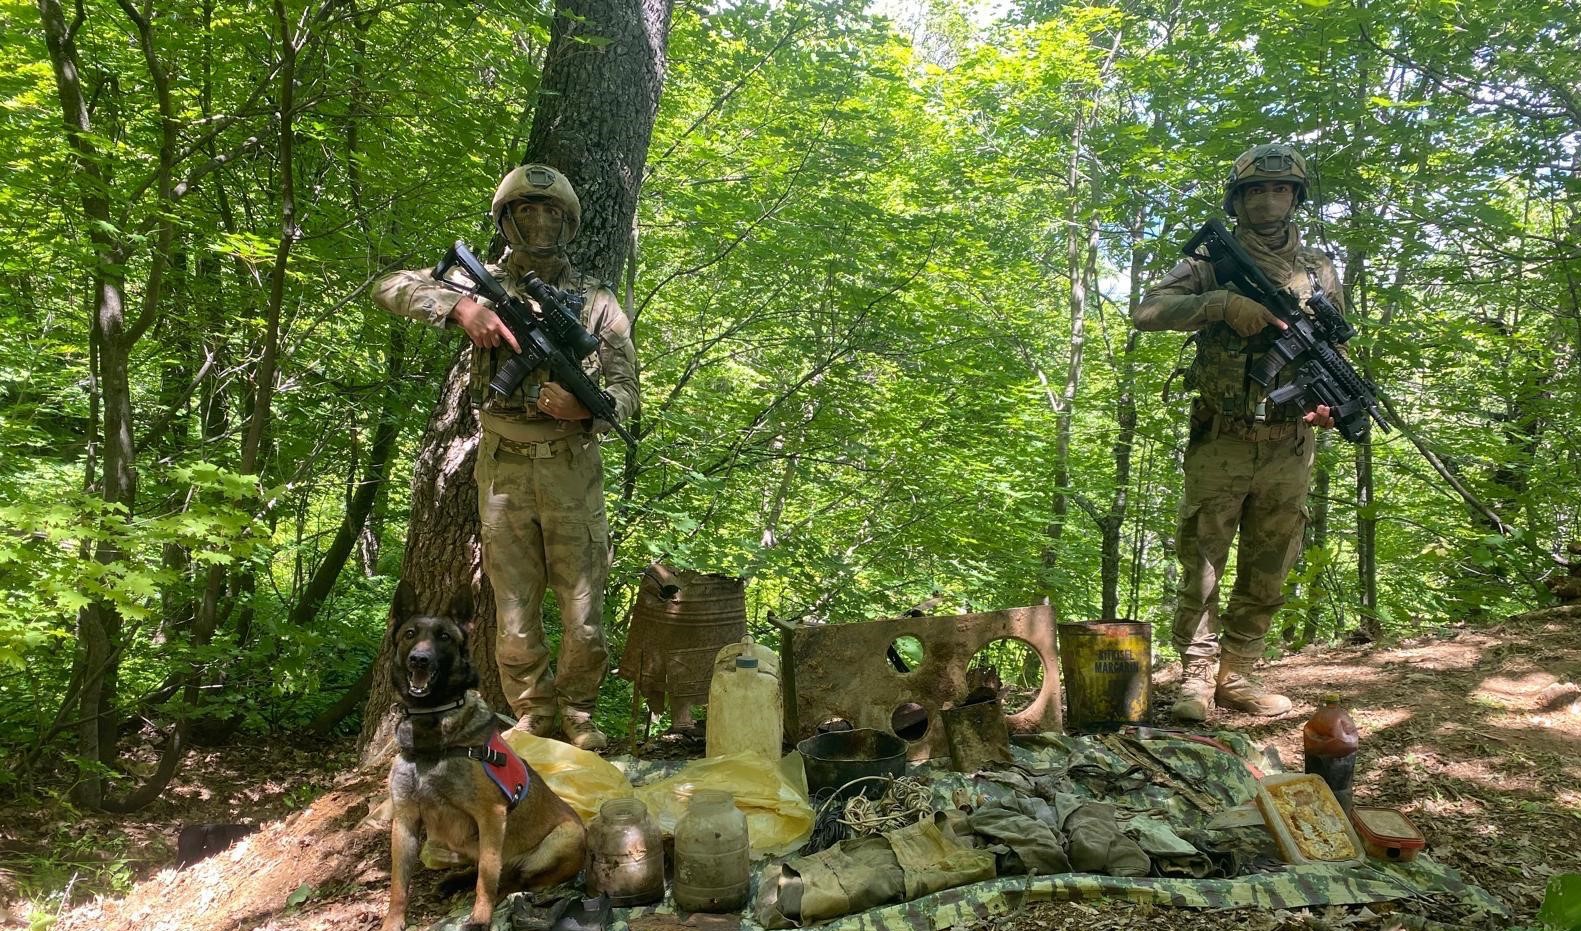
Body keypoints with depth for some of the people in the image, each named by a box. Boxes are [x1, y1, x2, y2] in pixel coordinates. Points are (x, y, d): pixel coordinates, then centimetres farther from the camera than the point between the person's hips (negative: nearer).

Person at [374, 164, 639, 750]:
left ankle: (576, 713, 25)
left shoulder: (596, 301, 6)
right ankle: (534, 719, 24)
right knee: (514, 616, 6)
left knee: (584, 616, 2)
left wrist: (588, 408, -21)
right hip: (503, 470, 1)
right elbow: (391, 287, 3)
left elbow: (626, 389, 2)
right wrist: (460, 308, -14)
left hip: (572, 469, 0)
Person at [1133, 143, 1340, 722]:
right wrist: (1223, 303, -22)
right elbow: (1147, 312, -10)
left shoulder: (1319, 269, 13)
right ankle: (1197, 679, 6)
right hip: (1221, 442, -3)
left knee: (1267, 575, 8)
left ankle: (1237, 676, 19)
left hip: (1289, 448, 3)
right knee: (1201, 563, -2)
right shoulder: (1211, 263, 3)